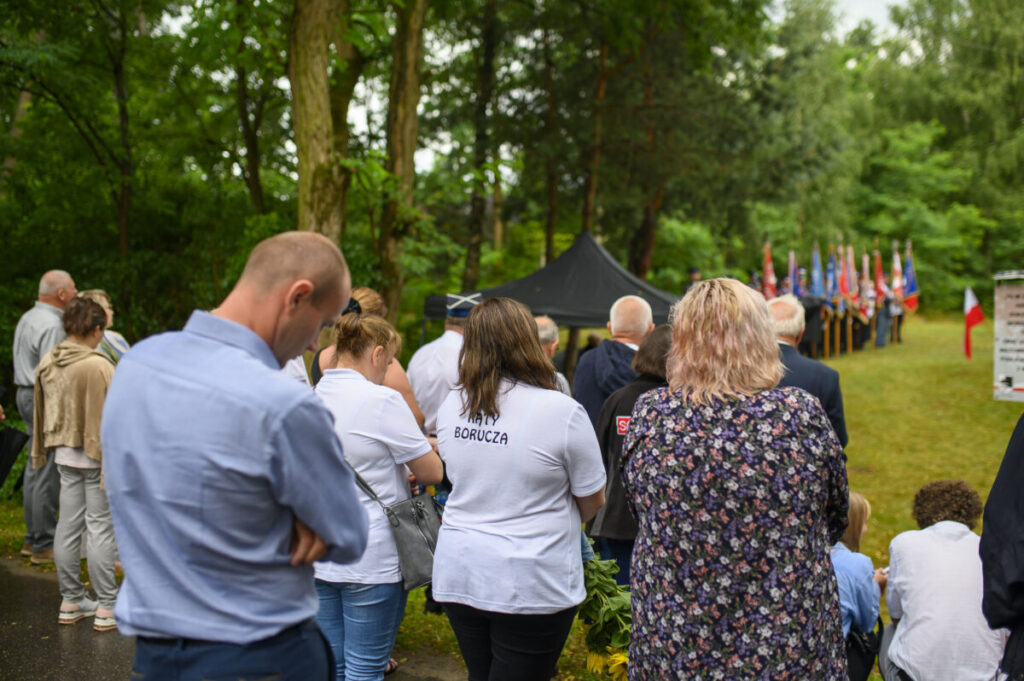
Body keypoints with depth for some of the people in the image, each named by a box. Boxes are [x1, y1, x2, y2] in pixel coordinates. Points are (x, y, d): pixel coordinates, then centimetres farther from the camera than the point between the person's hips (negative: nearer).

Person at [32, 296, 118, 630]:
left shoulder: (47, 363, 4)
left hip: (65, 455, 7)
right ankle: (106, 608, 6)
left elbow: (42, 411, 13)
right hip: (96, 455, -7)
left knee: (68, 525, 13)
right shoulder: (98, 366, -20)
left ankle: (71, 602, 22)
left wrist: (43, 450, 23)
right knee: (100, 527, 0)